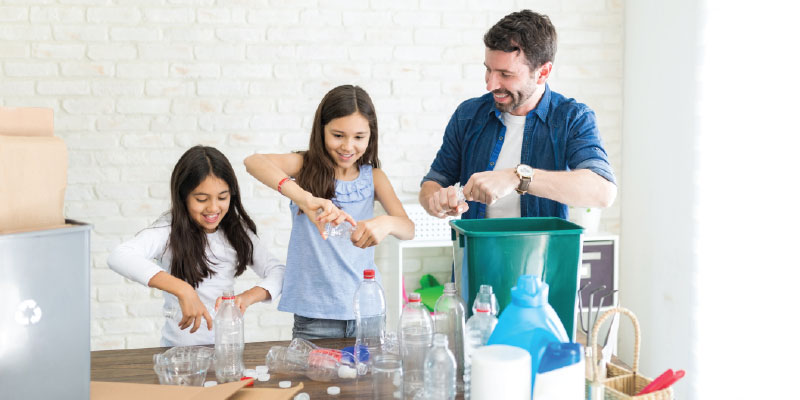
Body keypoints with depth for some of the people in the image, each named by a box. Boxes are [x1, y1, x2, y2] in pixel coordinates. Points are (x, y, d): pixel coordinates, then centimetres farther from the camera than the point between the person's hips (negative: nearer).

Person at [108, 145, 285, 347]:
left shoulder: (236, 230, 5)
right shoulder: (169, 230, -10)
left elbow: (277, 272, 4)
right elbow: (119, 257, -27)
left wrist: (247, 297, -17)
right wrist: (182, 289, -36)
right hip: (180, 346, -4)